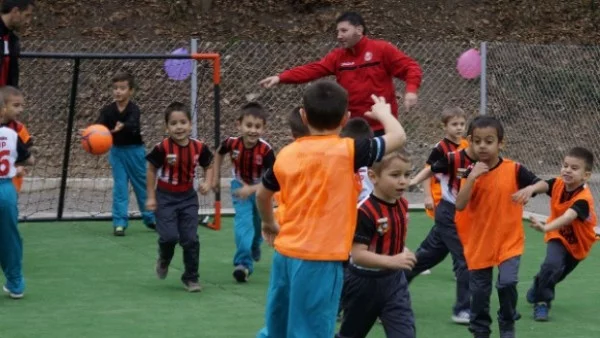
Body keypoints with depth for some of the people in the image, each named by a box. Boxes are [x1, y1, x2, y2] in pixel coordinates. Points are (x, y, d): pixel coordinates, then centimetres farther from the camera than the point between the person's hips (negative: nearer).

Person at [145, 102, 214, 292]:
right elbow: (152, 170, -4)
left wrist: (208, 183, -9)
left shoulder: (199, 147, -8)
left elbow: (208, 166, 10)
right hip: (166, 197, -3)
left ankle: (191, 278, 16)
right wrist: (151, 197, -4)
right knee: (169, 236, -12)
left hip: (188, 197, 3)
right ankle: (163, 260, 23)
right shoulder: (163, 148, -17)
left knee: (190, 239, 0)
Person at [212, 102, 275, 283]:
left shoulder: (265, 149, -33)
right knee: (243, 222, -19)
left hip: (260, 189, 0)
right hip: (240, 187, 0)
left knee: (258, 222, 21)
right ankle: (243, 263, -19)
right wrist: (216, 177, 2)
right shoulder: (232, 143, -25)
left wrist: (252, 189, -40)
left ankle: (254, 248, 53)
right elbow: (219, 153, 1)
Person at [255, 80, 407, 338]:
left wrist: (269, 224, 40)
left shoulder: (286, 154, 5)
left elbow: (262, 194, 21)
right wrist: (383, 112, 18)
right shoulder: (348, 151, -11)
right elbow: (398, 137, -2)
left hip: (285, 254, 6)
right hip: (319, 260, -6)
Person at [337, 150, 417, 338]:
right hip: (365, 282, -5)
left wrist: (403, 253, 4)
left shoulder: (402, 205, -1)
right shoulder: (365, 211, -25)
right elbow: (357, 255, -29)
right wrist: (391, 261, -39)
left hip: (393, 281, 5)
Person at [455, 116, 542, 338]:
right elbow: (460, 205, -14)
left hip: (509, 241, -2)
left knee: (507, 283, -18)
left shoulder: (514, 169, -8)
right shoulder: (472, 172, -4)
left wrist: (531, 188, -25)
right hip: (480, 243, 2)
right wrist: (473, 177, -24)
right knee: (479, 292, 9)